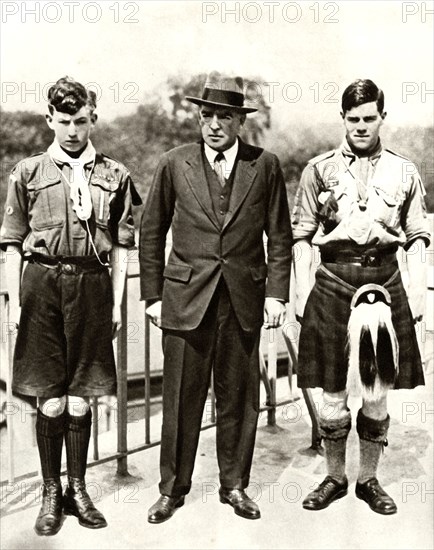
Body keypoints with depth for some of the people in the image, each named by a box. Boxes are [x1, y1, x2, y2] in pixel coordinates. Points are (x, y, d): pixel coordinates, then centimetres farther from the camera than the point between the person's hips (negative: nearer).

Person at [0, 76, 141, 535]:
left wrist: (116, 303, 4)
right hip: (42, 282, 0)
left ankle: (78, 490, 24)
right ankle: (51, 493, 21)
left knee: (80, 399, 8)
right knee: (51, 401, 4)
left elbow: (120, 246, 8)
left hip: (91, 283, 1)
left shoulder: (114, 175, 7)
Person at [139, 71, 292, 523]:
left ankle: (234, 486, 26)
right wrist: (152, 295, 3)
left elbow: (279, 236, 7)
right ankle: (172, 489, 21)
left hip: (245, 299, 1)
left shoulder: (265, 166, 4)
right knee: (181, 398, 4)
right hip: (186, 298, 0)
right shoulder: (174, 164, 4)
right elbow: (151, 233, 7)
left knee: (239, 397, 9)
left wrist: (276, 292, -1)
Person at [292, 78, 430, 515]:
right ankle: (334, 477, 26)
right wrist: (301, 292, -3)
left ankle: (369, 479, 27)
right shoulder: (320, 169, 3)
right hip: (333, 283, -1)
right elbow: (302, 236, 3)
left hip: (385, 283, 1)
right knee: (333, 393, 7)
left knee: (377, 394, 9)